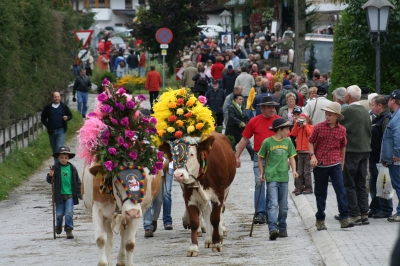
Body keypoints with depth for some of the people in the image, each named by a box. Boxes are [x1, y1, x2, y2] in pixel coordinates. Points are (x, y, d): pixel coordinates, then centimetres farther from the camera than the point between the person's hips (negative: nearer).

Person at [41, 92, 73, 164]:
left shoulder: (64, 106, 1)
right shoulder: (48, 107, 2)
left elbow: (70, 115, 12)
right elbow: (43, 118, 9)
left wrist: (67, 118, -12)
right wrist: (48, 126, -4)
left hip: (61, 131, -2)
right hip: (52, 131, 2)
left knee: (59, 147, -15)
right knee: (54, 149, 11)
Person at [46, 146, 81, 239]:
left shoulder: (72, 168, 2)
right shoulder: (55, 168, -3)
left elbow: (77, 182, 9)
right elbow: (49, 180, -4)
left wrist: (79, 193, 7)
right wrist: (50, 176, -27)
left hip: (70, 195, 0)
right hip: (59, 195, 0)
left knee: (69, 213, -10)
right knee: (59, 214, 6)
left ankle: (69, 230, 0)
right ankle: (59, 225, 34)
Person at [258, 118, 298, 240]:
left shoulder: (288, 142, 7)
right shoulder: (267, 142, -4)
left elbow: (291, 157, 14)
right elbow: (260, 158, 6)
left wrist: (294, 170, 0)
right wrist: (261, 173, 2)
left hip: (284, 177, 4)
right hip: (271, 177, -4)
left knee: (283, 206, 10)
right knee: (273, 204, -14)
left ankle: (282, 228, 21)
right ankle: (273, 229, -21)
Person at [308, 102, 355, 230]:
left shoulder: (342, 130, 3)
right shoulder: (319, 127, -3)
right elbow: (311, 142, 4)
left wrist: (342, 162, 19)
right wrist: (312, 155, -10)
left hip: (335, 164, 1)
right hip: (320, 164, -1)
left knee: (341, 190, -10)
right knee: (320, 193, 7)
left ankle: (344, 219, -12)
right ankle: (320, 220, 17)